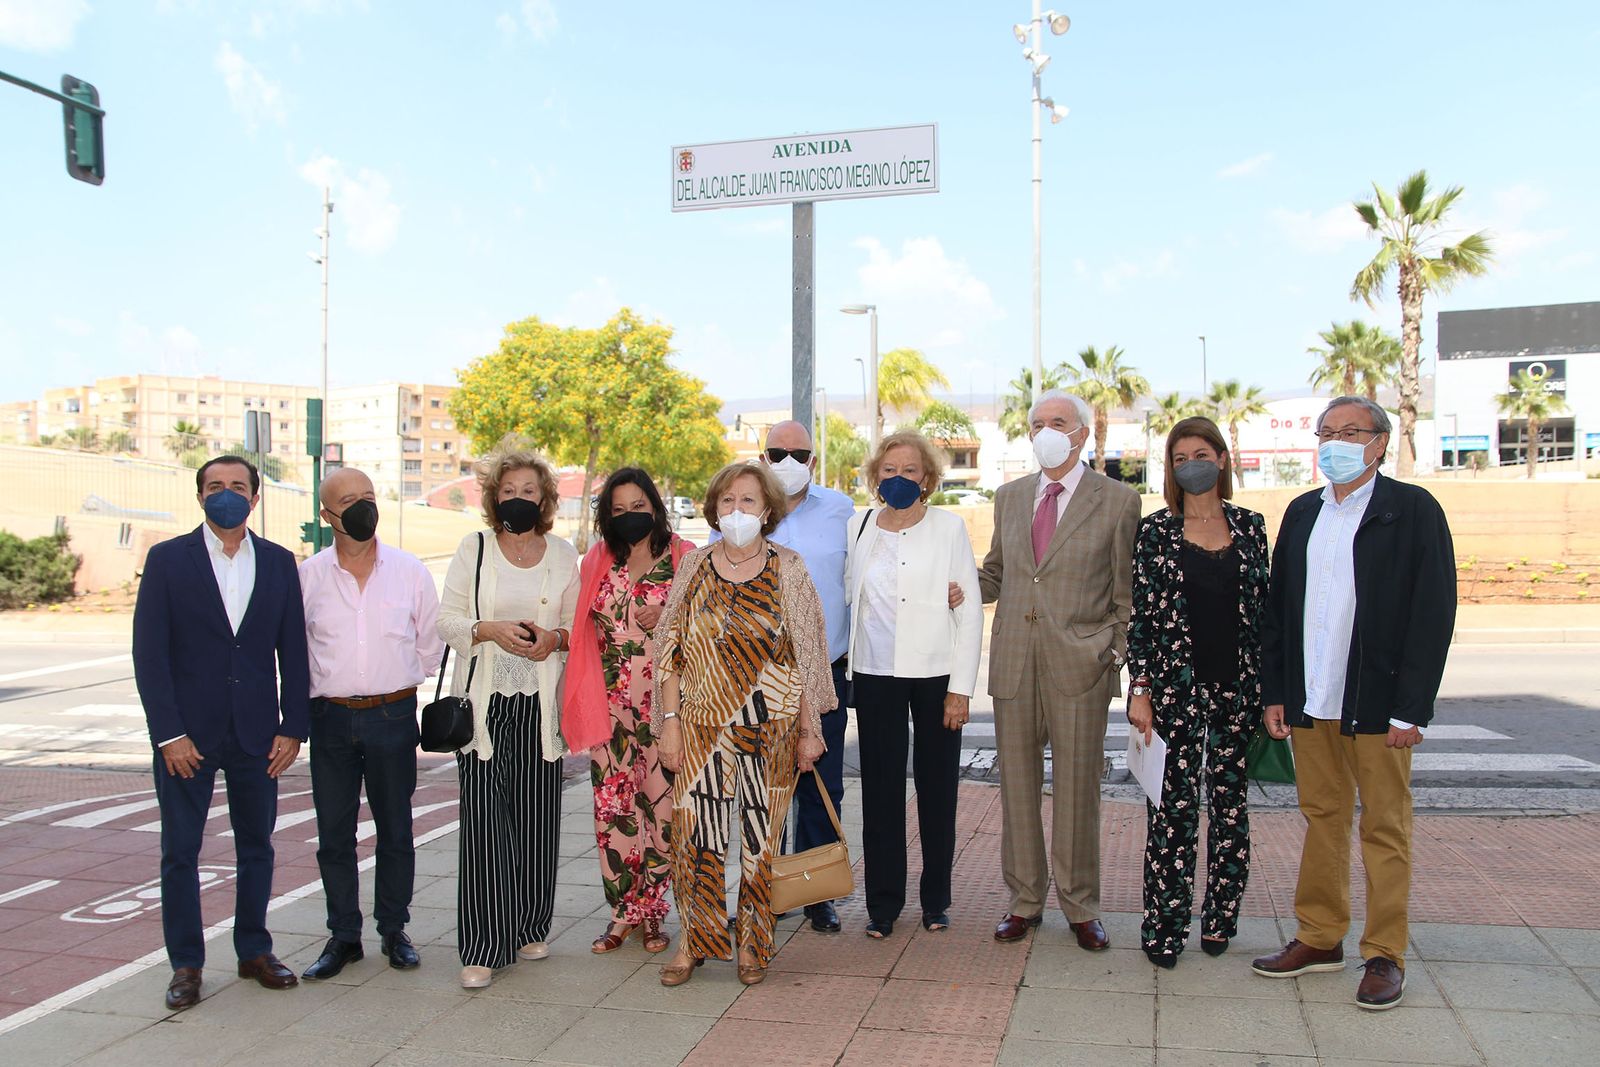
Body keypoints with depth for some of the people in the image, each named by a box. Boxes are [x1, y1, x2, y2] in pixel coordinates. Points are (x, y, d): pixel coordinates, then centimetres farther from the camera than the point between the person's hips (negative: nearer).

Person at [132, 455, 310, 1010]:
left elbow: (293, 650, 6)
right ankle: (186, 965, 17)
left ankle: (254, 950, 25)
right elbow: (149, 652, -5)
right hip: (187, 734, -2)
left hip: (257, 733, 2)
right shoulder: (167, 559, -1)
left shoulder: (278, 562, 6)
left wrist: (292, 728, 0)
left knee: (256, 845, 11)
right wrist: (168, 732, -11)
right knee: (180, 852, 4)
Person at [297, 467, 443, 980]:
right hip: (330, 719, 1)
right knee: (334, 835, 7)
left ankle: (394, 931, 22)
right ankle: (343, 937, 20)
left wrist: (399, 687, 10)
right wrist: (318, 691, 9)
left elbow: (430, 643, 9)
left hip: (392, 715, 0)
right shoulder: (308, 575, 0)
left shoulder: (410, 571, 0)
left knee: (395, 831, 8)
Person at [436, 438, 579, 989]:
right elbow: (447, 619, 3)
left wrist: (555, 638, -8)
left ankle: (528, 927, 20)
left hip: (541, 704, 2)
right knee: (484, 820, -5)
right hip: (483, 701, -1)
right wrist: (490, 630, -14)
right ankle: (484, 947, 1)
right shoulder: (474, 548, 5)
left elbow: (579, 626, 13)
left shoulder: (563, 554, 9)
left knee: (536, 817, 3)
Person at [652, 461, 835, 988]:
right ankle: (694, 939, 21)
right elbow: (671, 648, 4)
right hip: (704, 726, 1)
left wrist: (808, 728, -1)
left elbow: (808, 654, 1)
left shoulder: (788, 569, 0)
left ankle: (754, 943, 23)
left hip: (770, 727, -1)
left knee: (761, 835, 6)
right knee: (697, 835, 2)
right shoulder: (695, 565, 4)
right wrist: (669, 722, -1)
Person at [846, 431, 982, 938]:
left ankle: (936, 898, 22)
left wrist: (961, 686, -7)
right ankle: (883, 901, 16)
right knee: (880, 788, 3)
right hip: (875, 675, 2)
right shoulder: (859, 528, 7)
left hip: (935, 675, -2)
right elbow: (849, 598, 12)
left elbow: (970, 610, -2)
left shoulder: (949, 528, -1)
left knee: (937, 788, 6)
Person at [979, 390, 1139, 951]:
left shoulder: (1118, 500, 0)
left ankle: (1081, 908, 21)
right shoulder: (1009, 497, 12)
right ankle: (1025, 900, 24)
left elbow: (1126, 591, 1)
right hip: (1014, 664, 4)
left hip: (1081, 667, -3)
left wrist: (1118, 656, -7)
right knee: (1017, 786, 10)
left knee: (1077, 791, 5)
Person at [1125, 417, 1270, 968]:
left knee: (1230, 804, 10)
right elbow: (1140, 615, -2)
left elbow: (1263, 607, 9)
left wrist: (1270, 687, 5)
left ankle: (1219, 917, 25)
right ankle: (1164, 925, 9)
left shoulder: (1249, 526, 7)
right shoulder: (1156, 531, 0)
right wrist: (1140, 689, -8)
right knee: (1173, 807, -2)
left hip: (1238, 688, 3)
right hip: (1175, 689, -2)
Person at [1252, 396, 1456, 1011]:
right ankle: (1320, 939, 23)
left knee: (1385, 828, 5)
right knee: (1323, 820, 12)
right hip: (1311, 704, 5)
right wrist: (1275, 693, 6)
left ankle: (1385, 956, 15)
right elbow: (1277, 608, 12)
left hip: (1377, 705, -4)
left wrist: (1411, 707, -13)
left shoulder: (1413, 509, -3)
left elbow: (1433, 611, -8)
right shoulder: (1302, 513, 12)